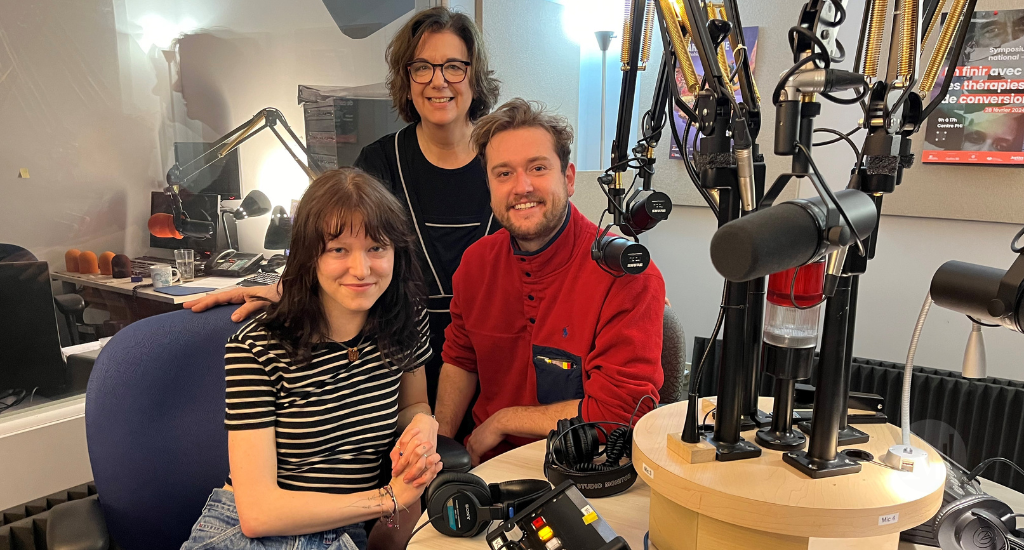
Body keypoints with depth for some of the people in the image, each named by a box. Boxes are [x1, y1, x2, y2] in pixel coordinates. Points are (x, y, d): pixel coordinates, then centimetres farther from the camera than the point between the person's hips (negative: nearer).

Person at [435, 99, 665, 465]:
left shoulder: (626, 273, -16)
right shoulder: (477, 262, 3)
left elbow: (622, 410, -19)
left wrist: (503, 420, -10)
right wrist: (441, 440, 2)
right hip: (487, 462, 6)